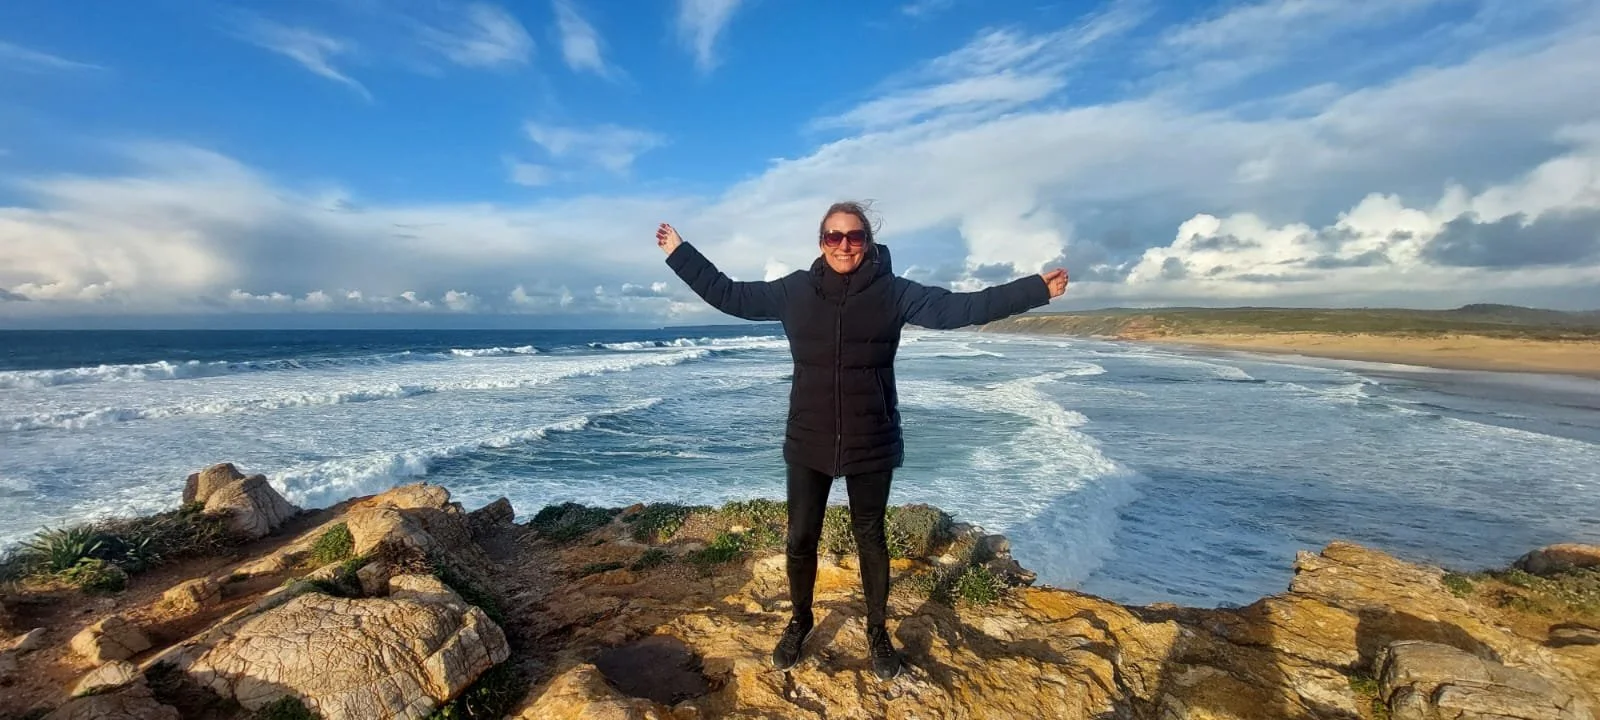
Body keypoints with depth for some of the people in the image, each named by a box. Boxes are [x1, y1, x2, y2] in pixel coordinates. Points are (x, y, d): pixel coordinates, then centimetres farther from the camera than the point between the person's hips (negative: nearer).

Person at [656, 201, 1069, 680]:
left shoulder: (892, 292, -5)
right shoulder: (794, 290, -1)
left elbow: (960, 308, -8)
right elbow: (727, 295, 5)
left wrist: (1035, 289, -12)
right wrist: (680, 253, 6)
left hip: (870, 443, -1)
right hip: (808, 442, 1)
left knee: (870, 538, 15)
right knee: (801, 538, 11)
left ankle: (877, 631, 37)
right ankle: (799, 623, 38)